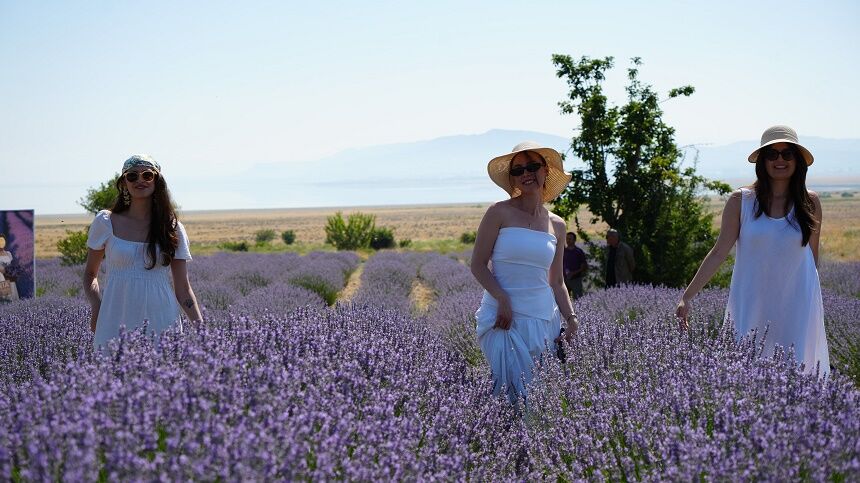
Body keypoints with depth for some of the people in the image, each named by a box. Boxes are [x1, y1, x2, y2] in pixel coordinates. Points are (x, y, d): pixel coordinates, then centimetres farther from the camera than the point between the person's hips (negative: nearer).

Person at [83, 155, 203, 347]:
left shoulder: (173, 228, 6)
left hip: (162, 322, 1)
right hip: (116, 323, 0)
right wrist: (96, 306, -6)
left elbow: (183, 288, 6)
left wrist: (200, 325, -7)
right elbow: (90, 274, 13)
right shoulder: (105, 222, 4)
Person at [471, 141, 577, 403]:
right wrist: (503, 299, -18)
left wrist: (570, 317, 3)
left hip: (544, 320, 4)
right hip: (504, 319, -4)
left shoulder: (557, 226, 11)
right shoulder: (499, 212, -2)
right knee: (516, 393, -11)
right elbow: (478, 265, -4)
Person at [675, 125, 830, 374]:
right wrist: (687, 296, -9)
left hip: (797, 305, 1)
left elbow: (812, 256, 12)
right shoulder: (741, 200, -3)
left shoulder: (810, 202, 3)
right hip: (751, 304, -1)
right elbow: (719, 253, -3)